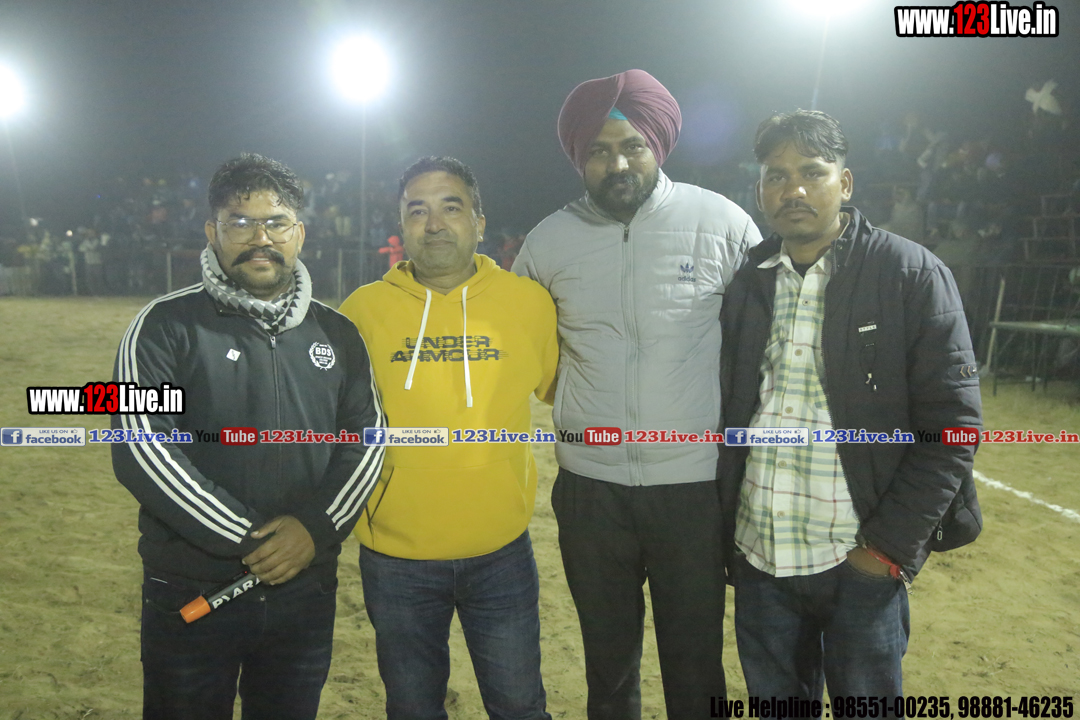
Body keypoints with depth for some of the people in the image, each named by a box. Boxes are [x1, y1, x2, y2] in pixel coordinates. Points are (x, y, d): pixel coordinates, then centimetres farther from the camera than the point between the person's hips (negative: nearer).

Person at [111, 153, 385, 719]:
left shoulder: (336, 334, 6)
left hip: (307, 589, 3)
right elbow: (140, 450, -15)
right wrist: (249, 540, -17)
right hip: (188, 592, -3)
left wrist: (316, 527, -14)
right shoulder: (167, 325, -6)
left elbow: (366, 441, 3)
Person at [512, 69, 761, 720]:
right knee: (608, 663, 19)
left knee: (696, 666, 12)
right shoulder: (549, 240, 1)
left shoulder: (722, 222, -6)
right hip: (590, 486, 2)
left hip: (696, 484, -2)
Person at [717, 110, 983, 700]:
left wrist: (892, 545, -12)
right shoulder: (746, 284, 5)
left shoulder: (913, 274, -6)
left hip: (861, 561, -3)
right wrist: (724, 529, 5)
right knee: (773, 698, 18)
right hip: (758, 559, 4)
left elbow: (953, 422, -8)